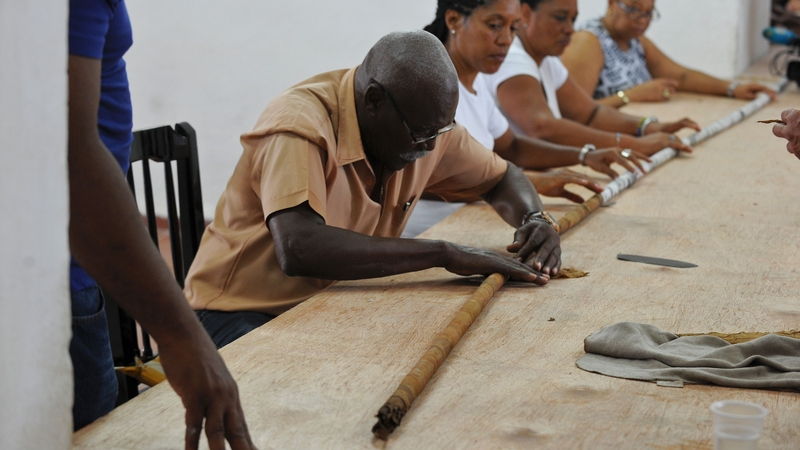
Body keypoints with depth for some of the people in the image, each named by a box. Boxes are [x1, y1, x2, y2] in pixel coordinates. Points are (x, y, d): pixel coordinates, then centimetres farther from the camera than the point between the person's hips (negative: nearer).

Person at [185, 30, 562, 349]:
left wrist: (534, 219, -8)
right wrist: (445, 254, -36)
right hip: (241, 315, -6)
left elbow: (501, 177, 17)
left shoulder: (424, 123, -1)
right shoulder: (300, 127, -24)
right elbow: (297, 249, -40)